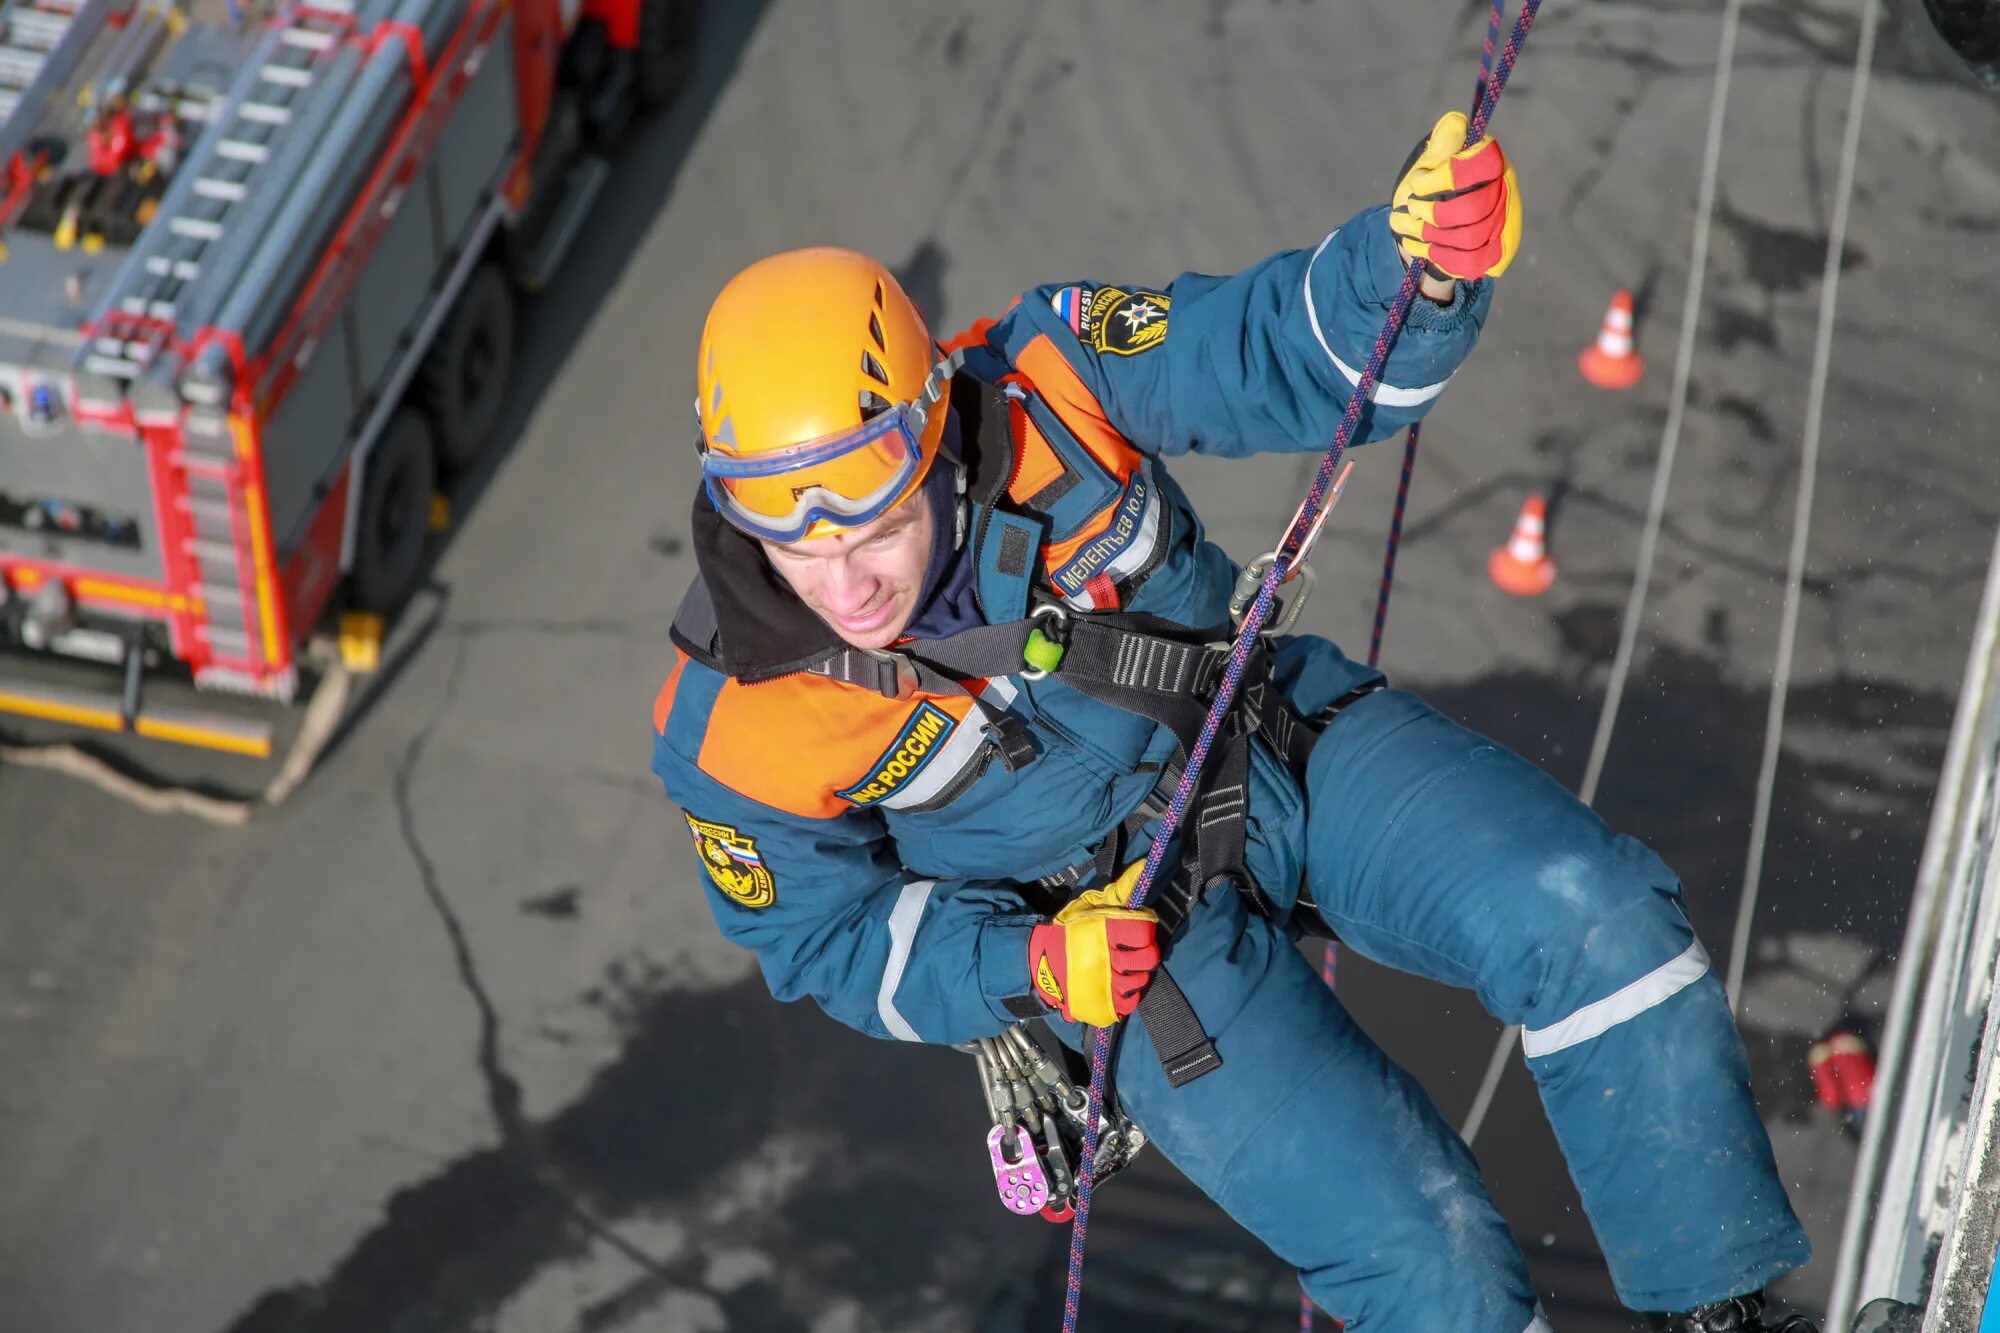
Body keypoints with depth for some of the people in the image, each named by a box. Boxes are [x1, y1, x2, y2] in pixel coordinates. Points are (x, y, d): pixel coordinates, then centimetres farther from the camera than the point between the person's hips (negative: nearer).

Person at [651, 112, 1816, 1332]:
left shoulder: (1048, 382, -24)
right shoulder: (735, 731, -23)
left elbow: (1293, 355, -18)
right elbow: (832, 939, -6)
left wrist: (1421, 266, -40)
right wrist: (1033, 969, -22)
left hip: (1285, 740, 2)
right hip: (1115, 921, -2)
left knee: (1592, 916, -20)